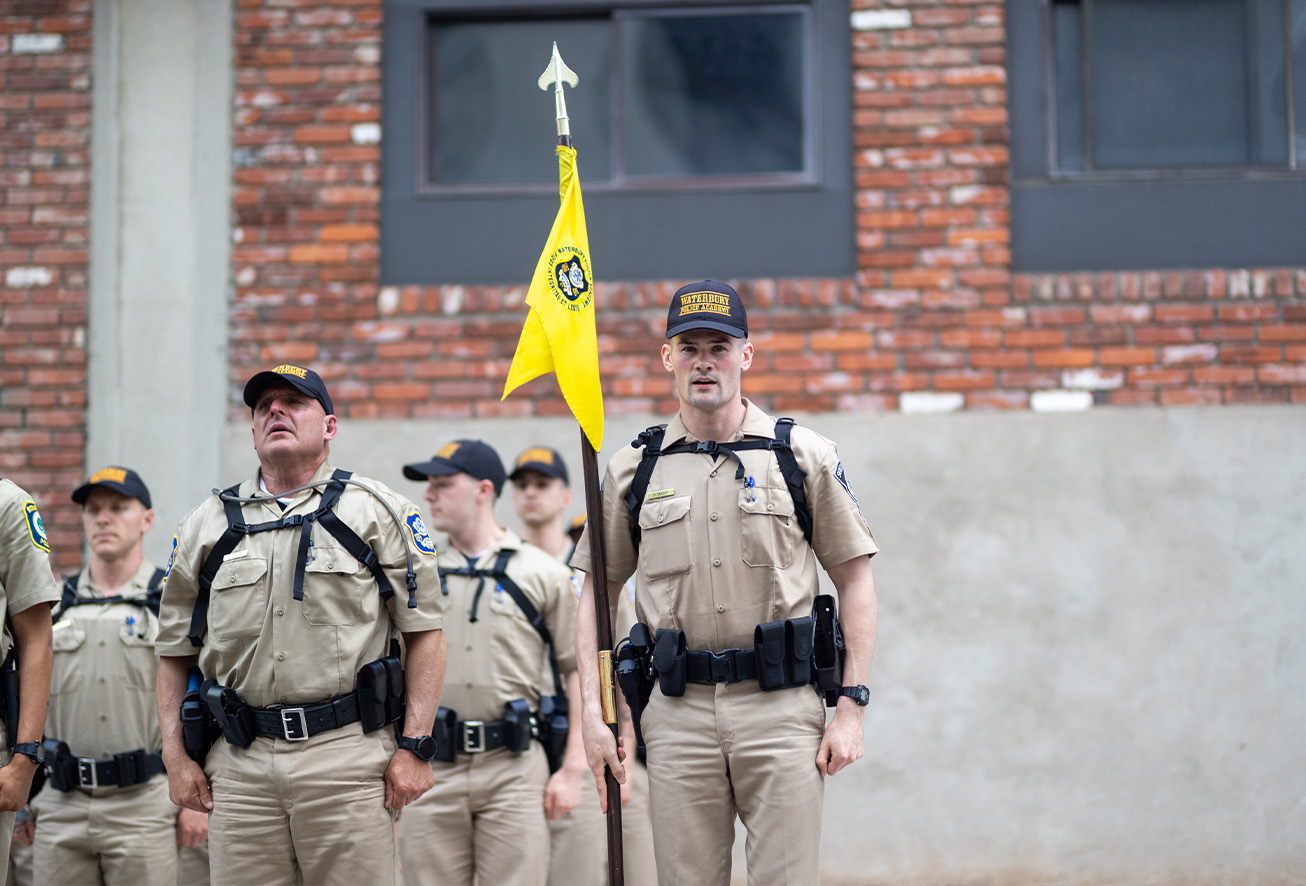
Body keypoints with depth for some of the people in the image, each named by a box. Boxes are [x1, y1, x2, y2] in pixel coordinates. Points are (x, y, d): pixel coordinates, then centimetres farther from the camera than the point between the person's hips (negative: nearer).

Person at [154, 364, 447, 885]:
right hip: (240, 762, 3)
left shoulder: (376, 511, 6)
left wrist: (414, 747, -6)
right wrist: (176, 756, 7)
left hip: (349, 751, -2)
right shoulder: (205, 526, 15)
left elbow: (424, 632, 2)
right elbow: (175, 651, 17)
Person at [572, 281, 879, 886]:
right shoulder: (634, 470, 10)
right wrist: (592, 710, 2)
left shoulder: (804, 457, 4)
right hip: (677, 715, 2)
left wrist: (851, 707, -3)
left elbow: (855, 580, 5)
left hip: (782, 706, -2)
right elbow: (597, 592, 13)